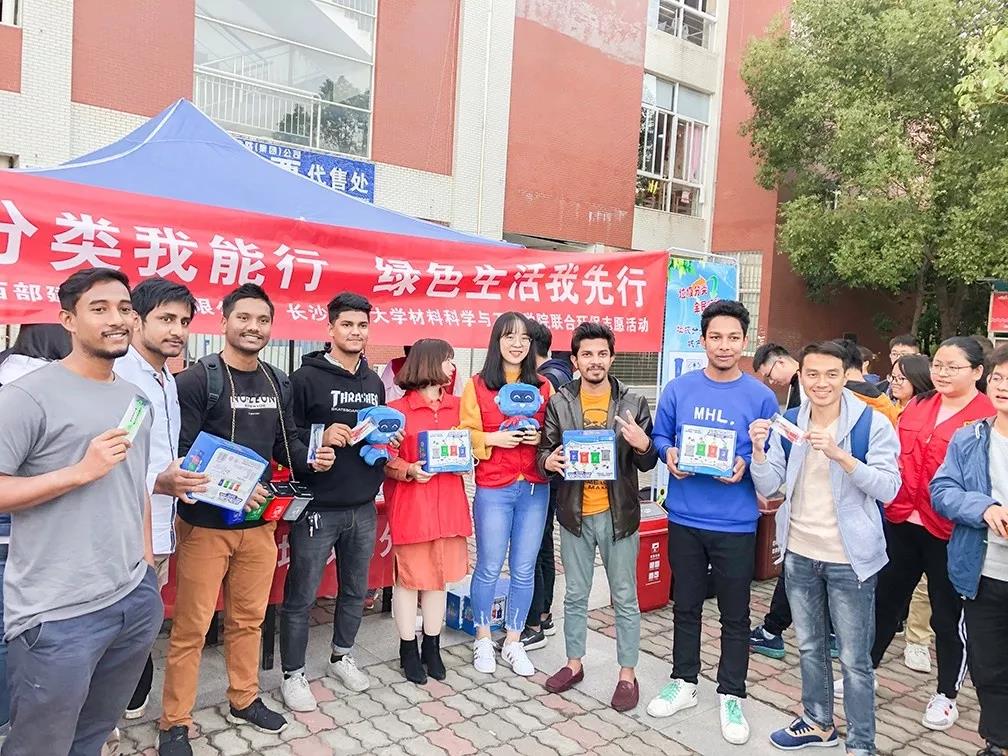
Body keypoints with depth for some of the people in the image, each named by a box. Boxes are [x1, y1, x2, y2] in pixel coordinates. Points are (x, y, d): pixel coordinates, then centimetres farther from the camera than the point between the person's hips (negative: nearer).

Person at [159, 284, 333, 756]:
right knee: (191, 627, 4)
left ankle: (244, 701, 36)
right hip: (205, 523, -5)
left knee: (249, 619, 18)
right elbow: (179, 453, -16)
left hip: (259, 522, 6)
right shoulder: (196, 380, -12)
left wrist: (310, 459, -7)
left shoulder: (278, 384, 7)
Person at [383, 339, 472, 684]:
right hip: (411, 504, -5)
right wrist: (410, 471, -22)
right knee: (409, 577, 5)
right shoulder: (397, 408, -6)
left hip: (449, 502, 5)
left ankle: (432, 647, 27)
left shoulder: (457, 406, 9)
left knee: (440, 576, 12)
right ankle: (408, 650, 21)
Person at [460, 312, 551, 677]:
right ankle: (483, 638, 26)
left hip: (534, 489, 3)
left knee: (524, 570, 8)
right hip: (493, 489, -2)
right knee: (489, 568, 5)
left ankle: (513, 641, 25)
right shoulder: (477, 385, 0)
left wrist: (540, 438, -7)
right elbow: (465, 435, 1)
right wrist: (494, 438, -15)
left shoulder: (543, 387, 7)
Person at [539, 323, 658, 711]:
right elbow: (545, 451, 4)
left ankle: (627, 675, 23)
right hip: (575, 513, 2)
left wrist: (643, 444, -22)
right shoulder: (559, 403, 0)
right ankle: (574, 663, 32)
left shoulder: (633, 403, -2)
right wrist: (549, 461, -19)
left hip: (618, 513, -1)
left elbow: (648, 464, 0)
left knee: (625, 599, 8)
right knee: (575, 595, 15)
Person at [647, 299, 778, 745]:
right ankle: (683, 683, 34)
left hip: (735, 523, -2)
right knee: (686, 606, 17)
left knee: (734, 615, 10)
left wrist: (746, 466, -19)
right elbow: (660, 437, 7)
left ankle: (731, 696, 27)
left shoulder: (761, 398, -5)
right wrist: (669, 455, -13)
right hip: (684, 517, 2)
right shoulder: (679, 389, -1)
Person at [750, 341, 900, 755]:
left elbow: (888, 487, -18)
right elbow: (769, 487, 0)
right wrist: (758, 449, -19)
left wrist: (839, 455, -31)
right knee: (809, 645, 20)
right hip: (799, 553, 5)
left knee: (854, 659, 4)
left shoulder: (873, 423, -11)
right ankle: (818, 722, 39)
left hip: (849, 557, -5)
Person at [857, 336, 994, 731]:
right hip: (902, 521, 6)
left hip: (949, 532, -5)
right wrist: (897, 502, 5)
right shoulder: (917, 407, 7)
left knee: (948, 613, 11)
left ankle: (946, 695, 29)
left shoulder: (988, 417, -11)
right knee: (885, 598, 18)